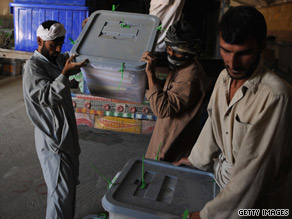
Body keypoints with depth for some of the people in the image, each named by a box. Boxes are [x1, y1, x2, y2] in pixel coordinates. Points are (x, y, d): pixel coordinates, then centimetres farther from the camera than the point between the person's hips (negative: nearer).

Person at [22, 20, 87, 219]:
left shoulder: (58, 59, 9)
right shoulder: (33, 67, -14)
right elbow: (47, 97, -26)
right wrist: (65, 73, -37)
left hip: (67, 134, 9)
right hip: (52, 138, -9)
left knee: (70, 184, 20)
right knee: (61, 191, -4)